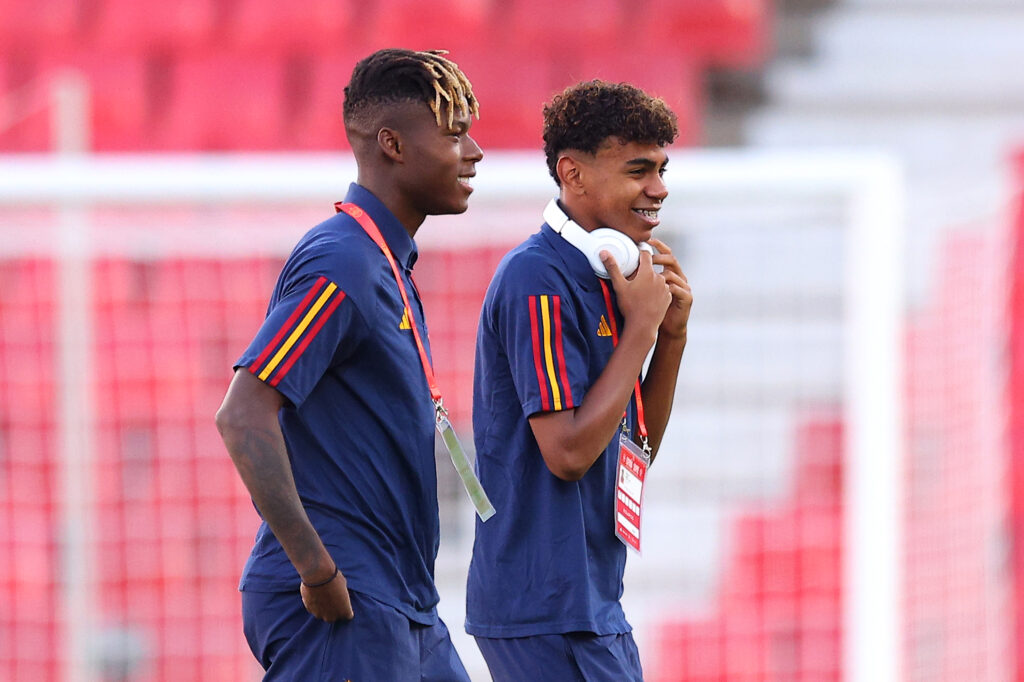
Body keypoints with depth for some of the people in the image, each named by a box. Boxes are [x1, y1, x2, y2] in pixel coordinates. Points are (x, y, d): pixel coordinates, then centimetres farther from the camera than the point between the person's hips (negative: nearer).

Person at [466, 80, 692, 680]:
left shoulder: (601, 278, 14)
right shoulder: (538, 280, -15)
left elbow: (637, 448, 18)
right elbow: (568, 451, -21)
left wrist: (672, 335, 5)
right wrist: (641, 326, -14)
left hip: (594, 603, 10)